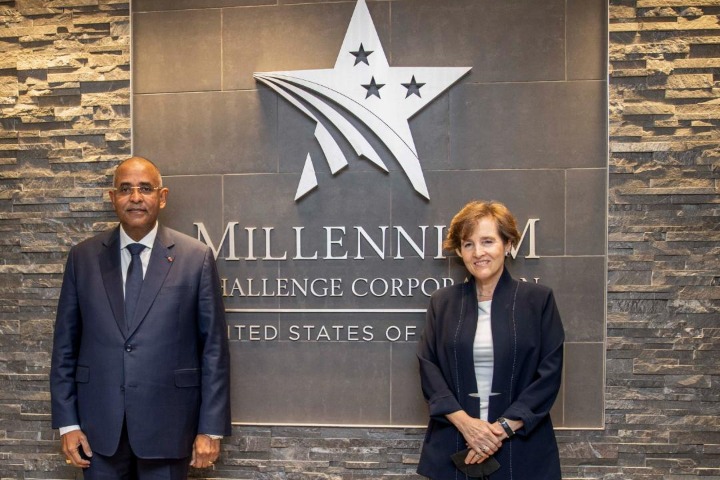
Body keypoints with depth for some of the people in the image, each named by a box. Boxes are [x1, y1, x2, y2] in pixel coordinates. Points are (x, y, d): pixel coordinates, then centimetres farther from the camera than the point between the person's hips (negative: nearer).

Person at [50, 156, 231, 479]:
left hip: (167, 425, -2)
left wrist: (211, 428, -6)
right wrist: (67, 422, 2)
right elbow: (65, 345, 6)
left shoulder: (196, 257, -4)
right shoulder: (83, 257, 4)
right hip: (99, 426, 2)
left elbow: (213, 347, -4)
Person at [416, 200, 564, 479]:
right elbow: (428, 365, -1)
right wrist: (463, 421, -13)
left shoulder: (538, 299, -1)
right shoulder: (442, 302, 5)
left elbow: (550, 371, -5)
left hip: (521, 446, -1)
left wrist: (504, 427, -12)